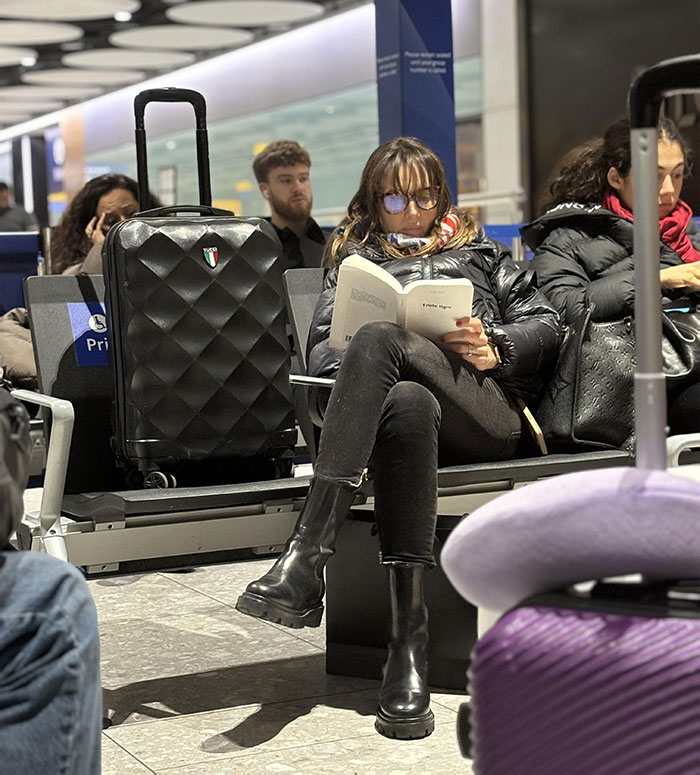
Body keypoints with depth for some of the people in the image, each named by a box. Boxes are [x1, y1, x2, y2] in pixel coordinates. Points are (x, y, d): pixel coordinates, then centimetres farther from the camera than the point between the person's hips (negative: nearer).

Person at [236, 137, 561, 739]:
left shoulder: (480, 253, 33)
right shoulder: (354, 264, 32)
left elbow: (546, 323, 22)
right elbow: (320, 354, 16)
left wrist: (494, 348, 0)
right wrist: (359, 366, -7)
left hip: (487, 410, 0)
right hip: (408, 396, 1)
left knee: (378, 340, -33)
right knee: (407, 404, -41)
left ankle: (305, 558, -48)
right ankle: (410, 640, -48)